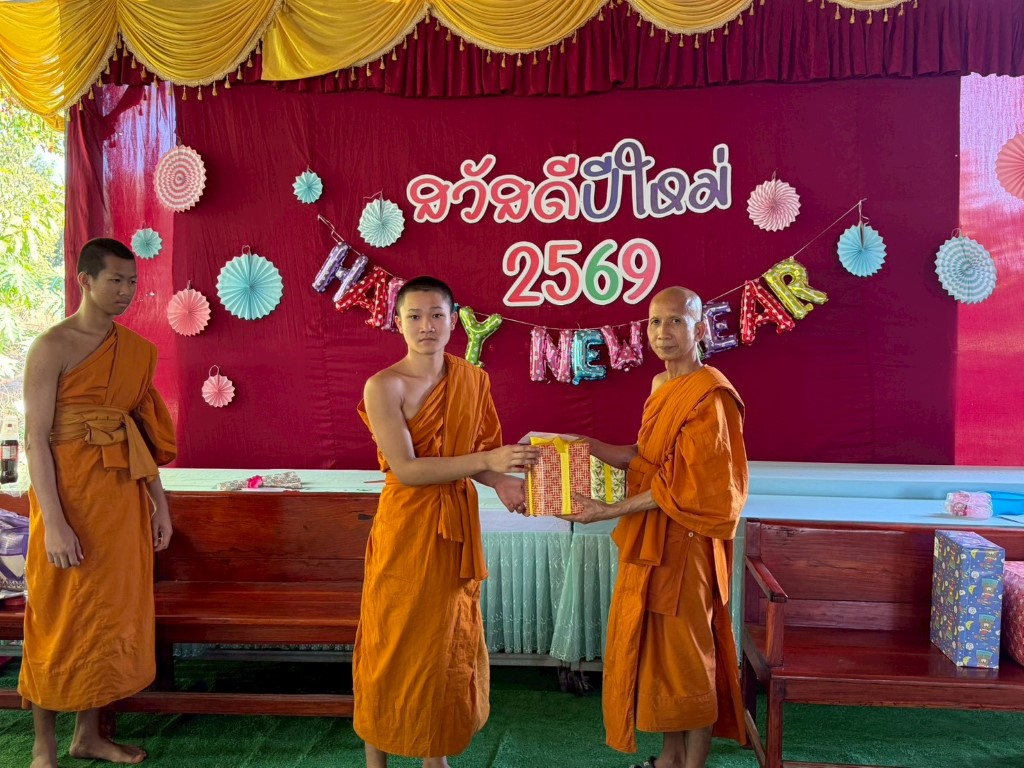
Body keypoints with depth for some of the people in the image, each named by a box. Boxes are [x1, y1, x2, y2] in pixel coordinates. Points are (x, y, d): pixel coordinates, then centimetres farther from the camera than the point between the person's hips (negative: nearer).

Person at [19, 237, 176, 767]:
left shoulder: (138, 350, 8)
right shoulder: (53, 347, -10)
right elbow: (35, 439, -14)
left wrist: (159, 502, 10)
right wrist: (54, 522, -19)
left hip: (123, 496, 6)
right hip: (70, 492, -6)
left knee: (113, 611, 12)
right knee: (60, 619, 5)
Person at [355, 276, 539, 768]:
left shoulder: (473, 380, 1)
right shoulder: (384, 386, -14)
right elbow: (406, 469, -20)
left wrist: (499, 481, -11)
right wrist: (488, 461, -27)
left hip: (457, 524, 5)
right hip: (406, 526, -5)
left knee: (451, 641, 15)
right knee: (394, 642, 7)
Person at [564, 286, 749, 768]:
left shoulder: (709, 395, -19)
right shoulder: (663, 387, 9)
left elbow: (685, 488, -21)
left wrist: (609, 512, -19)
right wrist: (586, 445, 5)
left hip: (682, 544, -9)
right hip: (650, 542, 9)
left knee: (688, 655, 6)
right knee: (656, 650, 18)